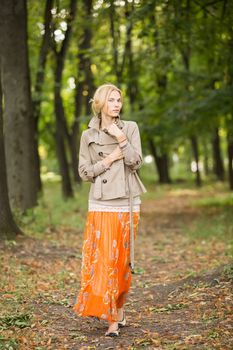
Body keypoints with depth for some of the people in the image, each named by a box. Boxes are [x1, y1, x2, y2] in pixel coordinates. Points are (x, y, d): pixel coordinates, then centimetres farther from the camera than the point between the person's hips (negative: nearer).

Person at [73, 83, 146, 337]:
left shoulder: (130, 128, 5)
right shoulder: (88, 135, 6)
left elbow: (136, 163, -4)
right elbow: (84, 172, 4)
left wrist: (121, 139, -15)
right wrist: (109, 159, -7)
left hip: (127, 204, 0)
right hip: (101, 205, 0)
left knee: (122, 260, 3)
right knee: (102, 260, -5)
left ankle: (117, 310, 17)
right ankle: (113, 315, 7)